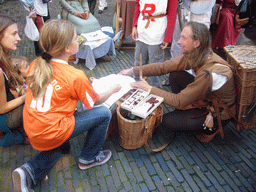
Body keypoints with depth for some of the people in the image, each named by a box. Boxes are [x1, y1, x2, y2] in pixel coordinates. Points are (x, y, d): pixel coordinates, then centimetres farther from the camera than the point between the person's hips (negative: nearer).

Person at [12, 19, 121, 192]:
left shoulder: (35, 64, -1)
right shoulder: (75, 76, -19)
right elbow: (96, 101, -4)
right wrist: (113, 89, 15)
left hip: (31, 129, 7)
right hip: (50, 134, -7)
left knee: (62, 147, 35)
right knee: (104, 113, 1)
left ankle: (30, 171, 13)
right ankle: (89, 158, 19)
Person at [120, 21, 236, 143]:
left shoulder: (209, 72, -37)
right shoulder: (193, 55, -13)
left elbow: (179, 101, -30)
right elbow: (164, 67, -7)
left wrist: (150, 89, -24)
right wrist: (133, 70, -11)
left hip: (219, 114, -7)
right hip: (206, 96, 7)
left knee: (166, 122, -11)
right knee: (175, 75, -7)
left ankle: (210, 129, 6)